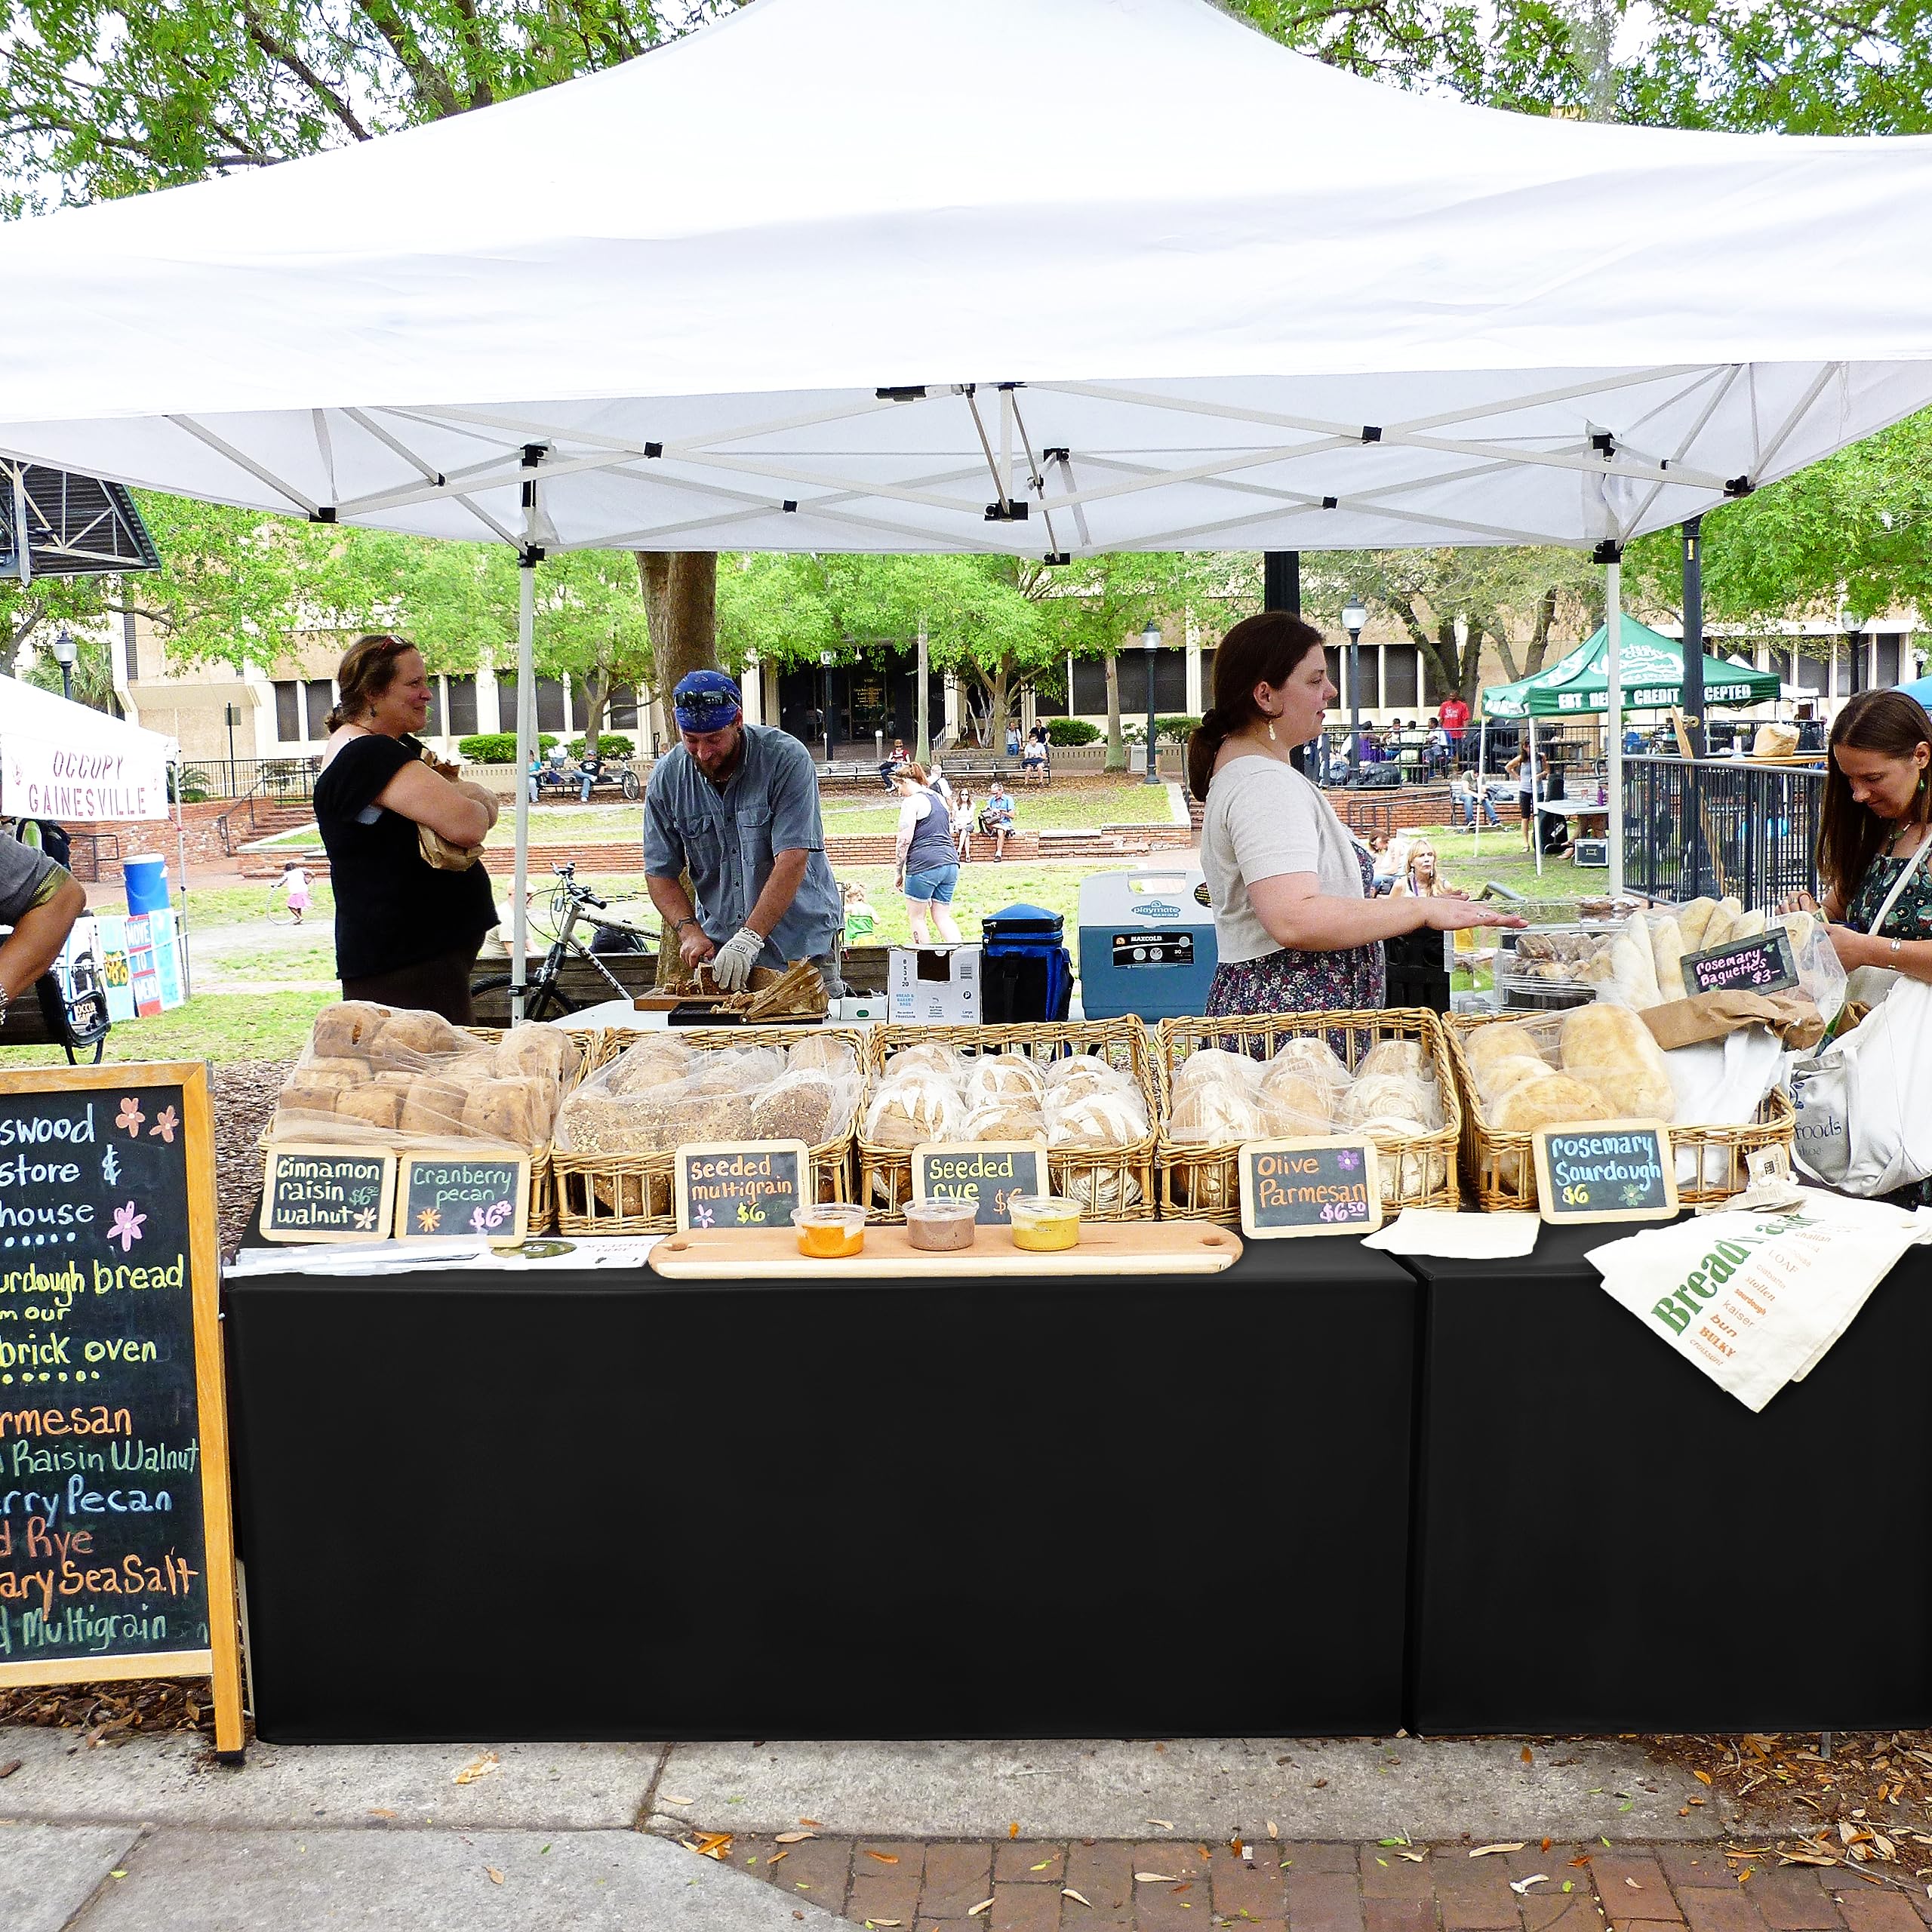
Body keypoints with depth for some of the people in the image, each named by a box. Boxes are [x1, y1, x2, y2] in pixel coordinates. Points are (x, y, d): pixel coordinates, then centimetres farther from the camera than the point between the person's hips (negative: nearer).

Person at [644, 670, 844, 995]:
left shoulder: (787, 758, -14)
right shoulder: (667, 777, -1)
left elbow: (792, 860, -21)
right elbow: (660, 873, 3)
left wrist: (749, 939, -29)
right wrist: (689, 930, -15)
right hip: (719, 948, 3)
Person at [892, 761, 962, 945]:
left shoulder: (912, 802, -6)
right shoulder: (940, 798, 18)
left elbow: (905, 840, -11)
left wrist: (899, 873, -4)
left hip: (924, 864, -8)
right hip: (950, 861, 8)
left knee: (916, 917, 5)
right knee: (943, 916, 10)